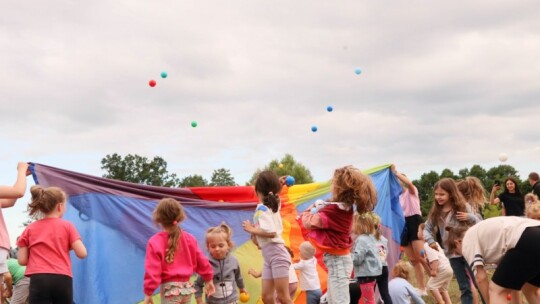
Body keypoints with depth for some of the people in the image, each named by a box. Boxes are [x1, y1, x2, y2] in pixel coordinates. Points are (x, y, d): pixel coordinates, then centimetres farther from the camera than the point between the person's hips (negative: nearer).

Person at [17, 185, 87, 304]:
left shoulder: (30, 229, 11)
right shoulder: (67, 226, 6)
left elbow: (22, 260, 8)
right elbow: (82, 253, -1)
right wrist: (70, 245, 20)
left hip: (39, 280, 0)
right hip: (63, 280, 0)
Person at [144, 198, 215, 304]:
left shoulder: (155, 242, -11)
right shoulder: (189, 238, 3)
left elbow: (152, 270, -13)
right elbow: (202, 262, 8)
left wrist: (148, 293, -6)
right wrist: (208, 280, 20)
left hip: (169, 289, -6)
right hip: (187, 287, 6)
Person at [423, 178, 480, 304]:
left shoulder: (463, 207, -7)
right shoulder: (436, 212, 2)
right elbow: (426, 228, 8)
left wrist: (470, 217, -25)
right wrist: (430, 241, -11)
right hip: (453, 254, 3)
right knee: (465, 288, 10)